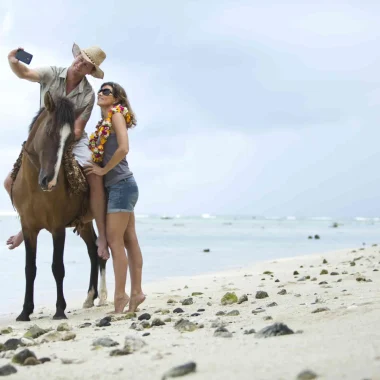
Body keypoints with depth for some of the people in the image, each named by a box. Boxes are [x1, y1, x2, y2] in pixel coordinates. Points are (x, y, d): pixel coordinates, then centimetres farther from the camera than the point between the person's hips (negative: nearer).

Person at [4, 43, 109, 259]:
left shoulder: (88, 94, -10)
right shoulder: (52, 74, -6)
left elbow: (77, 129, -11)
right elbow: (25, 73, -22)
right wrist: (14, 62, -44)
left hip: (74, 140, -2)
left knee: (95, 178, -29)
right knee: (11, 183, -7)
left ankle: (102, 237, -22)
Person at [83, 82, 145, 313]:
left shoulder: (117, 114, -7)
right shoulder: (105, 121, 17)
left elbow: (123, 148, -20)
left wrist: (104, 170, -12)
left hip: (121, 185, -9)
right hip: (118, 186, 9)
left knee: (115, 240, -9)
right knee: (129, 240, 9)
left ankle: (120, 296, -7)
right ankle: (136, 292, 12)